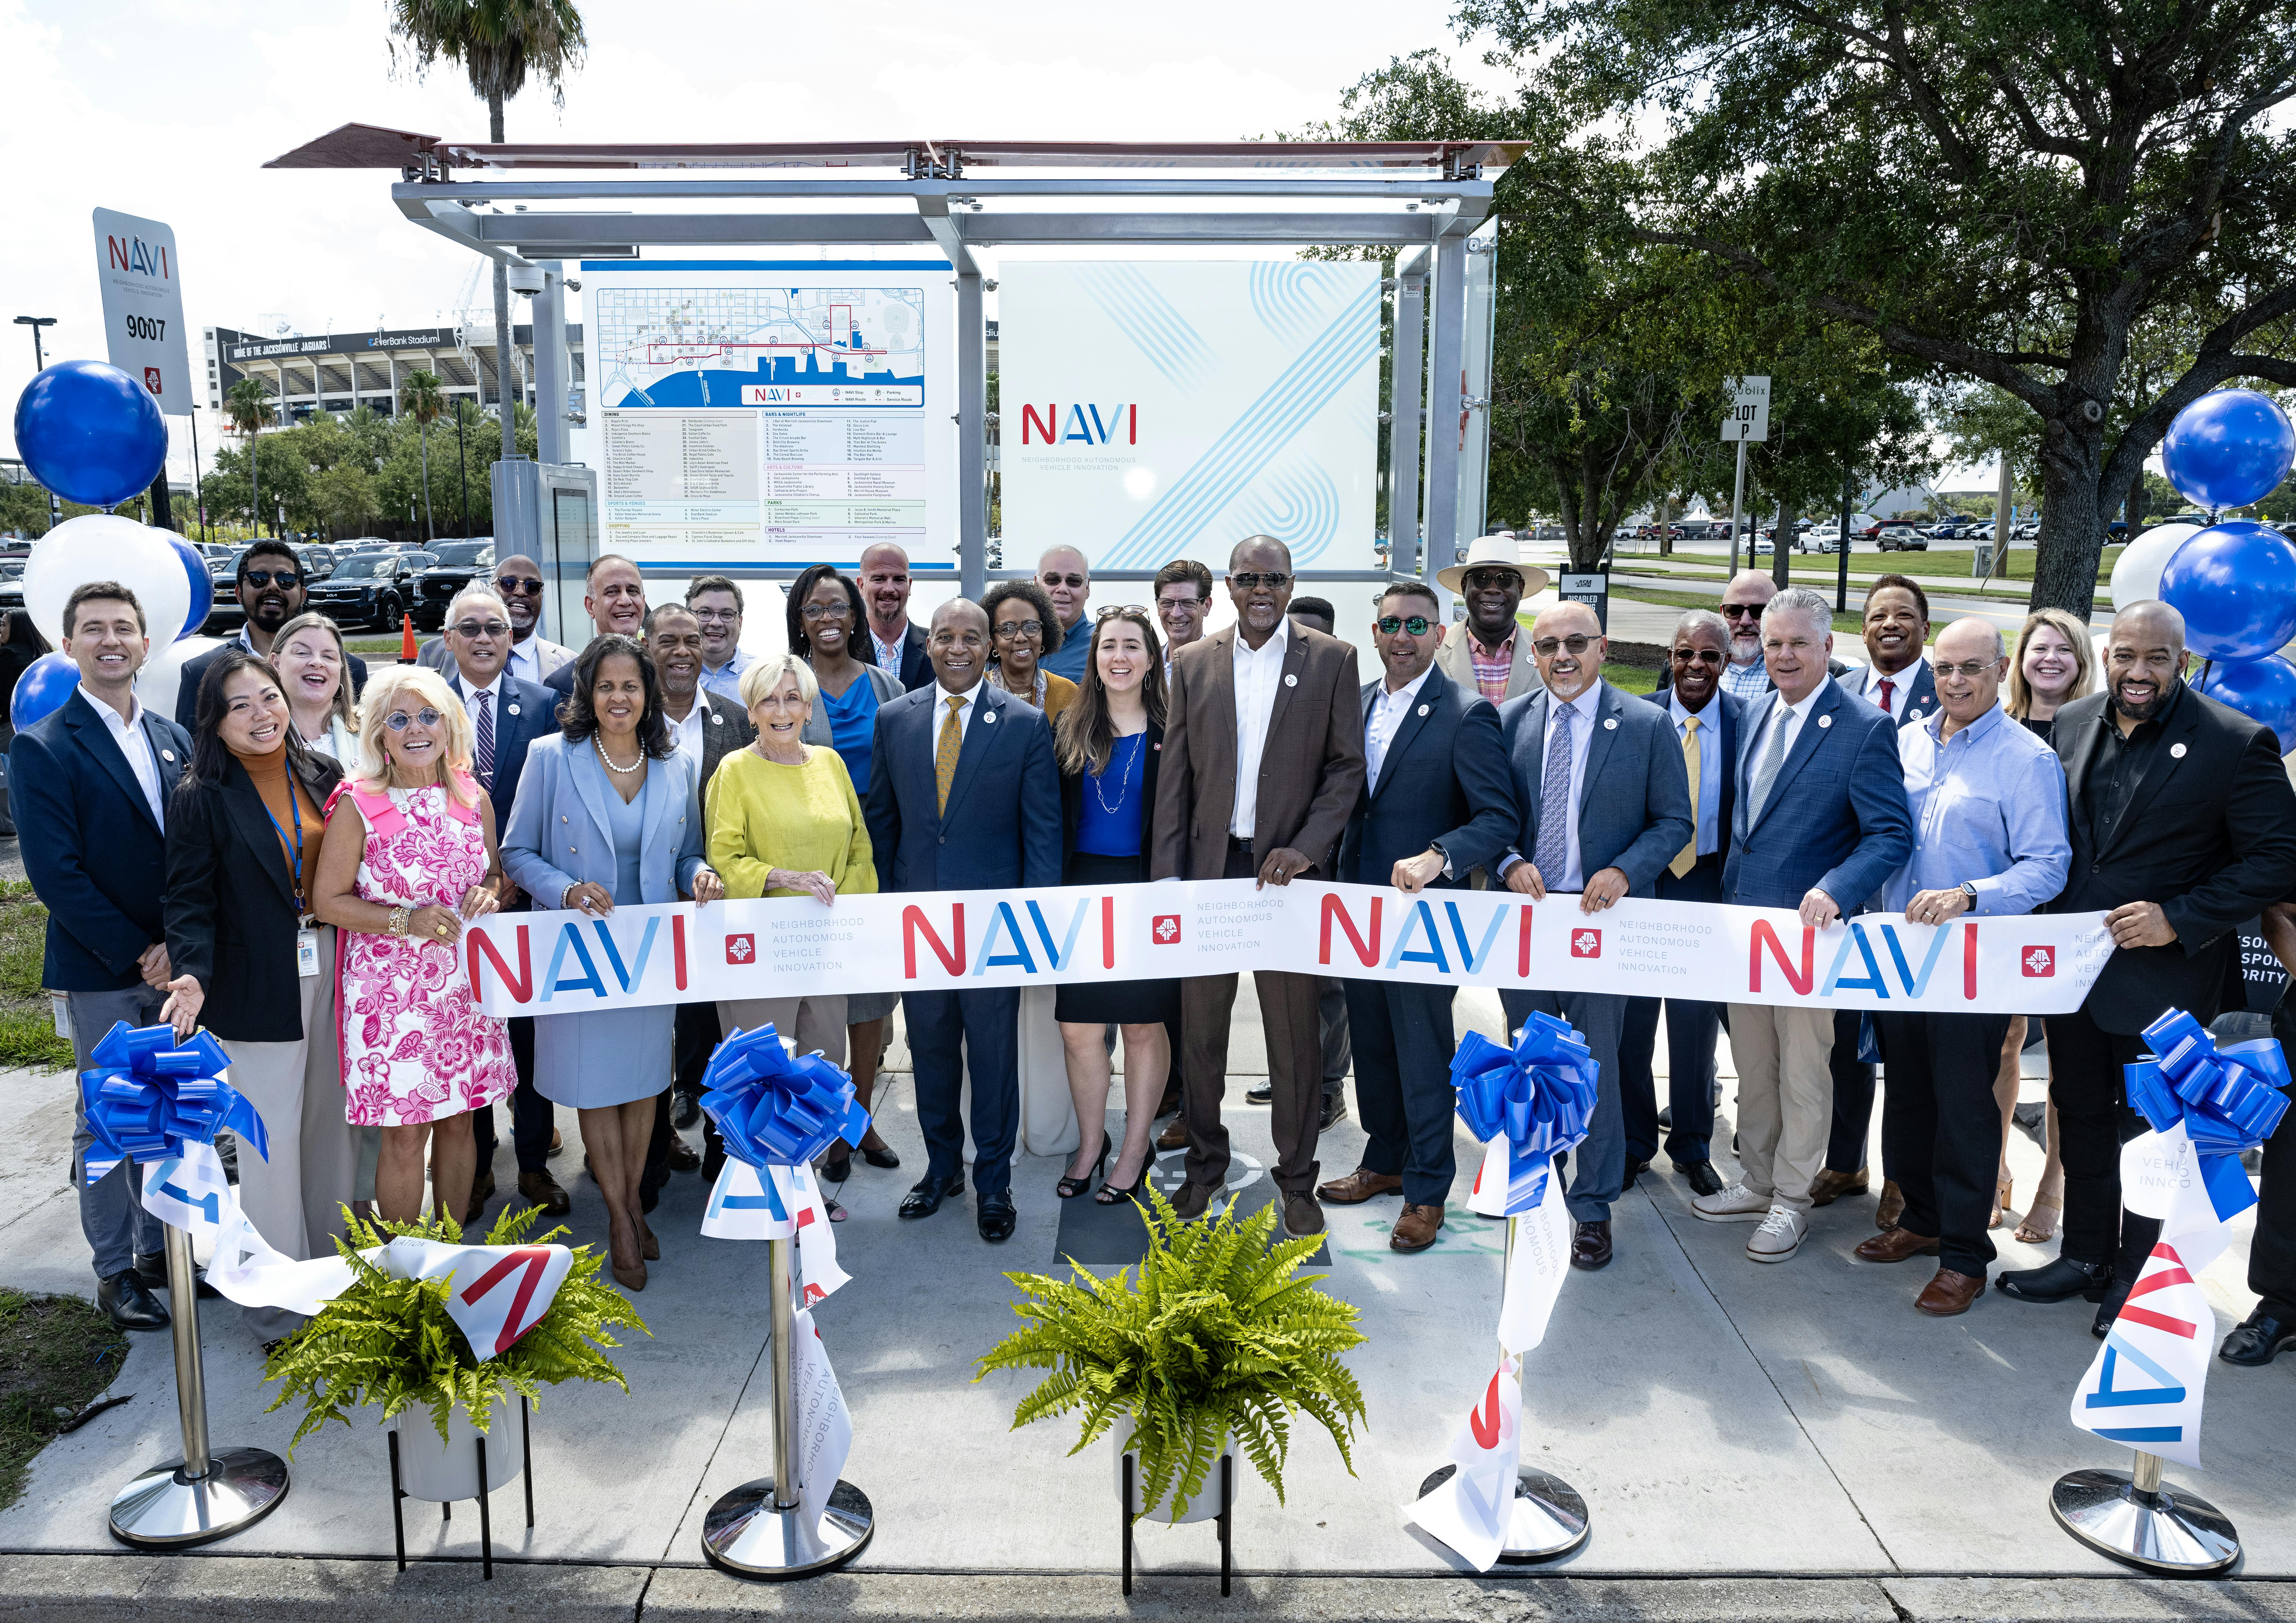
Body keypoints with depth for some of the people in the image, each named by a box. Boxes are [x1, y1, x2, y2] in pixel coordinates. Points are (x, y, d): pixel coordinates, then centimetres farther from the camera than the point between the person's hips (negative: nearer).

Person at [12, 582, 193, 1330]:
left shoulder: (174, 741, 10)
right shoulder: (43, 749, -6)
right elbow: (56, 873, -12)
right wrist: (136, 954, -13)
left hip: (174, 961, 5)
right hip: (100, 972, -4)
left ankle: (160, 1247, 25)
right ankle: (116, 1269, 16)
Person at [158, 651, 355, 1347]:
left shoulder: (325, 775, 5)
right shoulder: (202, 799, -7)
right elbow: (190, 900, -9)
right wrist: (193, 974, -25)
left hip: (335, 970, 4)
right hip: (259, 985, -4)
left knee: (334, 1120, 13)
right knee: (272, 1137, 1)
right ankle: (280, 1303, 15)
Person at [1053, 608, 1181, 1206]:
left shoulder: (1171, 733, -1)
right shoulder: (1068, 729, 6)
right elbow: (1051, 815, 8)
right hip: (1082, 887, 3)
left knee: (1145, 1025, 6)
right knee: (1077, 1028, 4)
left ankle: (1135, 1151, 21)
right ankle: (1090, 1144, 24)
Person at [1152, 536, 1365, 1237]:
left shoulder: (1332, 661, 1)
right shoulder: (1192, 664, 6)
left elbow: (1347, 767, -1)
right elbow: (1174, 777, 5)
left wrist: (1305, 848, -14)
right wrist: (1166, 876, -2)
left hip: (1287, 867, -2)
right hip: (1209, 866, 2)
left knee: (1295, 1033, 6)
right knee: (1201, 1026, 11)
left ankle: (1296, 1175, 21)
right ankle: (1205, 1162, 28)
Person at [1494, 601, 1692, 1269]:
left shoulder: (1647, 726, -3)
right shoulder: (1508, 721, 5)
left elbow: (1674, 821, 0)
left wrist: (1624, 871, -15)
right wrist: (1510, 864, -10)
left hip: (1601, 915, -3)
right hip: (1525, 913, 3)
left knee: (1594, 1066, 3)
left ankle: (1592, 1207, 18)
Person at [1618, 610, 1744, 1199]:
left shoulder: (1747, 723, -3)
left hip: (1709, 886, 0)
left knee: (1697, 1026, 12)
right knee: (1629, 1023, 8)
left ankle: (1692, 1148, 29)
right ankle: (1634, 1144, 25)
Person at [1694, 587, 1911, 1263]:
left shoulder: (1865, 729, -12)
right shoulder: (1758, 715, 10)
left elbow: (1892, 834, -15)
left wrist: (1835, 890, -30)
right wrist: (1730, 896, 11)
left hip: (1807, 927, -7)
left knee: (1804, 1071, 7)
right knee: (1752, 1065, 18)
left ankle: (1791, 1202, 21)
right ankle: (1756, 1185, 33)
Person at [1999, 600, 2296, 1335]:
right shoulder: (2073, 724, 2)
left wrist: (2178, 919, -20)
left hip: (2164, 976, -5)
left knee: (2150, 1132, 8)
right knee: (2082, 1116, 17)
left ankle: (2137, 1278, 25)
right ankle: (2085, 1255, 34)